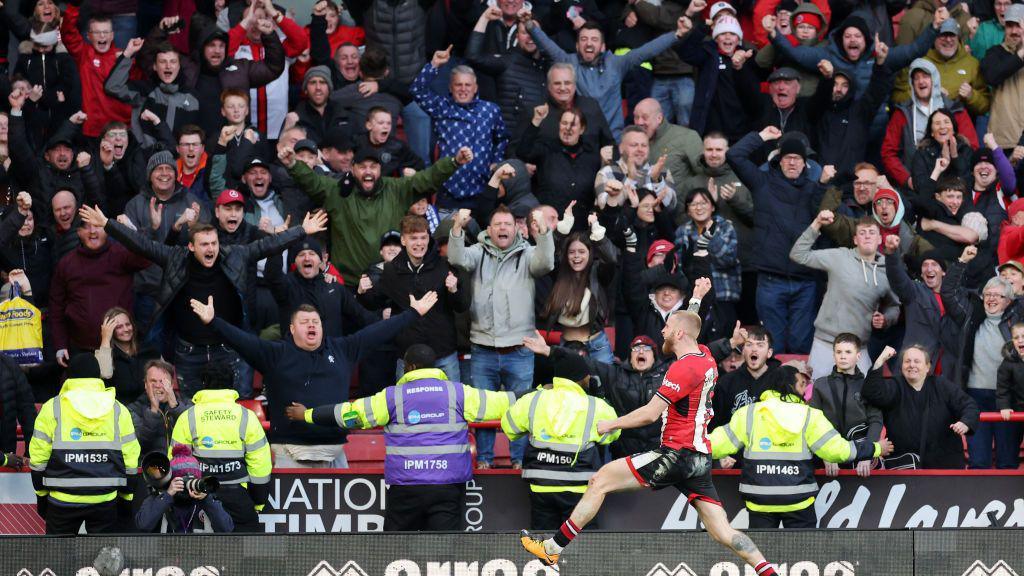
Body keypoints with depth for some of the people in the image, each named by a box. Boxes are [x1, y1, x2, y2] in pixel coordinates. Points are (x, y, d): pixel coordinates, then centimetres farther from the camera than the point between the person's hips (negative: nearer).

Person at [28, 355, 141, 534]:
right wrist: (126, 498, 15)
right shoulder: (118, 411, 4)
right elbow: (130, 460, 6)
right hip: (105, 501, 2)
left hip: (63, 499, -1)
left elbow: (39, 457, 0)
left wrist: (41, 493, 11)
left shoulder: (52, 408, -2)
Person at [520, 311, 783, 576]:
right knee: (722, 532, 6)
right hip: (700, 459, 9)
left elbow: (650, 414, -15)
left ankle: (552, 549, 0)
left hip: (678, 453, -9)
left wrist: (612, 424, -4)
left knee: (600, 480, -3)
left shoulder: (684, 367, -14)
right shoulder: (706, 358, 11)